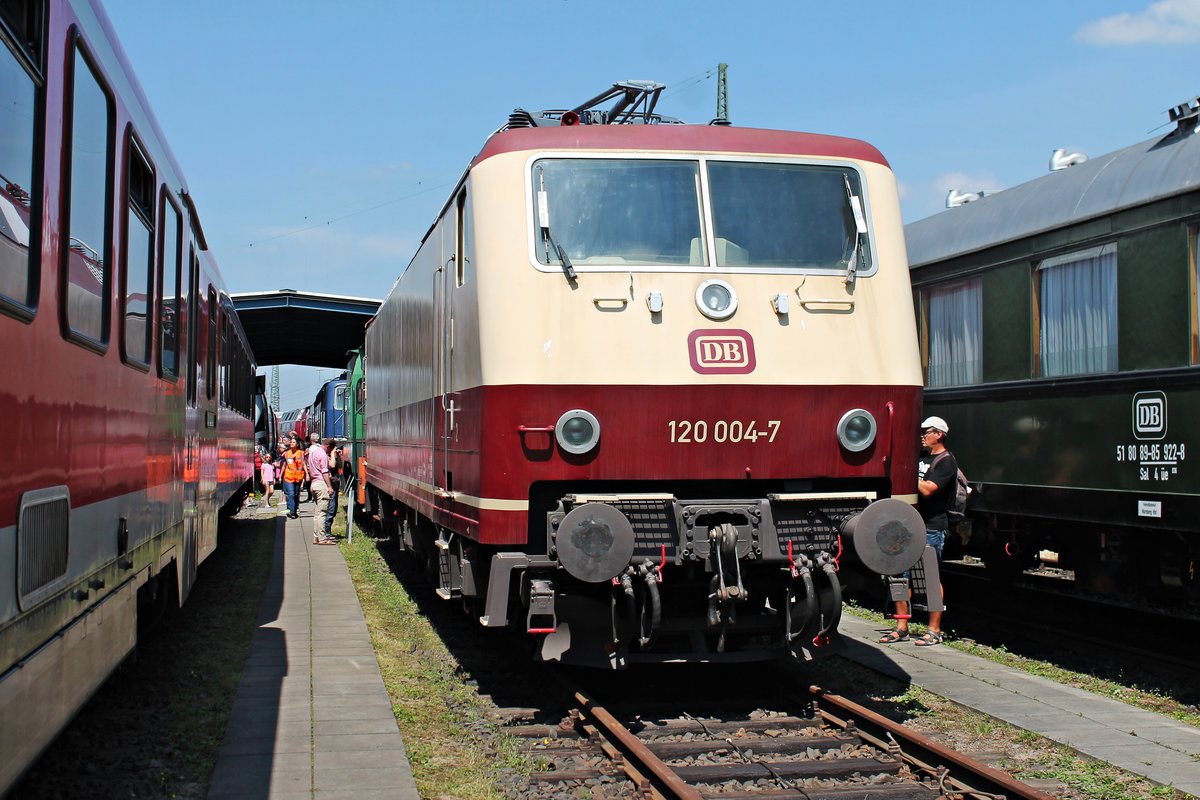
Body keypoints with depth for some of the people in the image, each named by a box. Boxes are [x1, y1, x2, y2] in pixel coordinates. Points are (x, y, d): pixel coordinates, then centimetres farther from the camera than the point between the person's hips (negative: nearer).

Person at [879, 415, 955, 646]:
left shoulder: (946, 461, -8)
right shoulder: (921, 456, 18)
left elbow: (927, 490, -19)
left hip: (931, 528, -8)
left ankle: (934, 631, 5)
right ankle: (901, 628, 12)